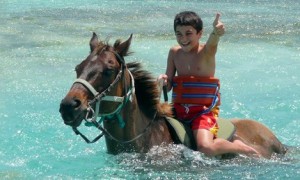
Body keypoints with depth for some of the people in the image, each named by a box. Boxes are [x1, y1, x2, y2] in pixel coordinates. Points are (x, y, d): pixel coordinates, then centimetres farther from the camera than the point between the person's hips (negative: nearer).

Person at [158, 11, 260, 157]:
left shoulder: (206, 52, -8)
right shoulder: (174, 53, 7)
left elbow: (212, 42, -33)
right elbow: (168, 86, 9)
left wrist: (216, 33, -57)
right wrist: (163, 81, -15)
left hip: (203, 111, -6)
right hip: (179, 110, 6)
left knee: (206, 148, -27)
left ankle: (238, 146, 3)